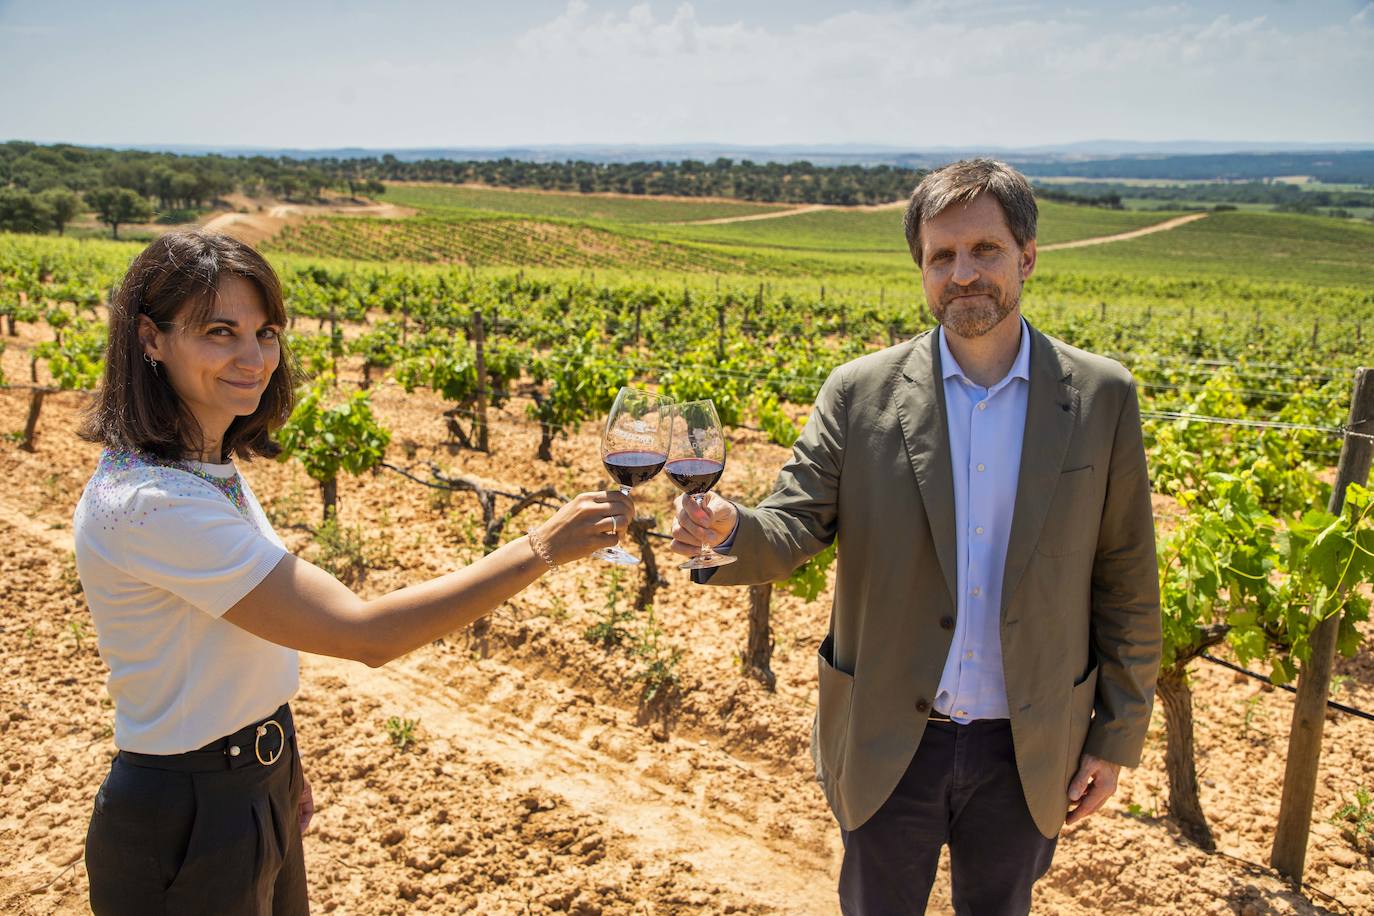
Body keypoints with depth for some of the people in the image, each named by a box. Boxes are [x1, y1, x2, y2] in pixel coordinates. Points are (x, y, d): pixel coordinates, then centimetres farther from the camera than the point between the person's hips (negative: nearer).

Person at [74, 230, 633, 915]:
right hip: (186, 828, -8)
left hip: (258, 787, 8)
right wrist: (541, 548, -30)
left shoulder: (206, 464, 0)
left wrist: (278, 767, 16)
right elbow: (365, 634, -33)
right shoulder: (148, 503, -30)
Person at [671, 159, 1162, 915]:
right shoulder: (858, 393, -9)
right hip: (889, 744, 0)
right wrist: (729, 530, -35)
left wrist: (1116, 736, 2)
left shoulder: (1102, 398, -7)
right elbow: (793, 527, -11)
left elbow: (1125, 583, -1)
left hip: (1026, 754, 1)